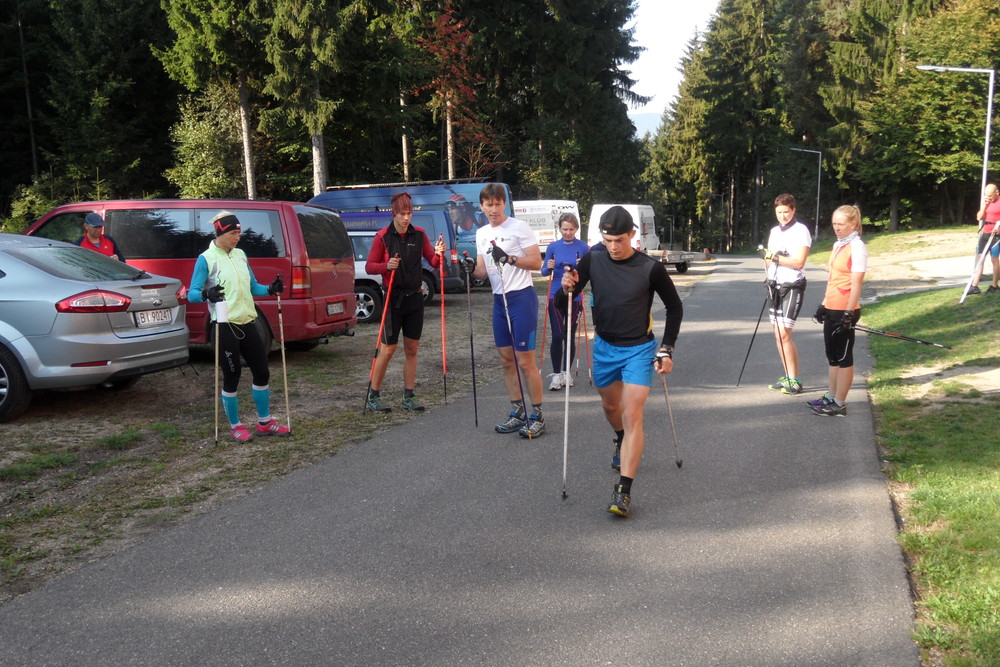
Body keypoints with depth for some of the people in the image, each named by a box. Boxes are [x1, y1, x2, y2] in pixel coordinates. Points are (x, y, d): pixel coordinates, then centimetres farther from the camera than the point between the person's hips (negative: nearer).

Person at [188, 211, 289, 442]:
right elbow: (192, 294, -12)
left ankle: (264, 422, 25)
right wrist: (207, 295, -33)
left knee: (262, 371, 10)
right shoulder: (206, 259, -7)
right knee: (232, 377, 2)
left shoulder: (241, 255, 12)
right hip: (225, 326, -6)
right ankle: (236, 427, 18)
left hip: (247, 323, 6)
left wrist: (270, 289, -3)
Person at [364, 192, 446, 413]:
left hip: (415, 297, 4)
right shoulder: (383, 237, -5)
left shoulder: (419, 235, 5)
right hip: (393, 298, -4)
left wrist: (439, 254, -16)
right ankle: (374, 395, 10)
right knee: (388, 349, -3)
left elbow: (434, 262, 6)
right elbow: (369, 266, -4)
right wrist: (386, 266, -23)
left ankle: (408, 397, 17)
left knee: (412, 349, 8)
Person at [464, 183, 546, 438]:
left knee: (525, 361, -6)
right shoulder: (481, 234, 13)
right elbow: (484, 271, 15)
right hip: (499, 300, 7)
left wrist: (509, 258, -23)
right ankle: (518, 413, 22)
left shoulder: (519, 227, -8)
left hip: (522, 297, -7)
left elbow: (537, 263, -12)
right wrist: (472, 269, -6)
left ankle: (537, 416, 5)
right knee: (506, 360, 11)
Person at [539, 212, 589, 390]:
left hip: (575, 297, 0)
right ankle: (556, 374, 3)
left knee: (570, 336, 7)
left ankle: (566, 372, 21)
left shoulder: (583, 247, -1)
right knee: (557, 336, -6)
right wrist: (548, 267, -17)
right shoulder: (553, 247, 2)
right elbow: (544, 271, 5)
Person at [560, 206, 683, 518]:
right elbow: (564, 302, -3)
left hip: (639, 350, -4)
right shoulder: (592, 260, -9)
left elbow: (675, 307, -1)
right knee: (610, 407, 22)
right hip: (604, 347, 4)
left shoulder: (650, 268, -16)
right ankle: (622, 444, 55)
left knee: (632, 416, -13)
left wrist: (666, 349, -6)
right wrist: (567, 289, -26)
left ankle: (624, 491, -15)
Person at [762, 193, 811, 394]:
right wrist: (767, 256, -8)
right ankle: (788, 377, 16)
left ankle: (795, 381, -6)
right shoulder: (774, 231, 15)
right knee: (778, 334, 8)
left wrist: (774, 256, -16)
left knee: (784, 334, -13)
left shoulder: (801, 231, -9)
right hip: (775, 286, 8)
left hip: (792, 287, -8)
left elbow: (799, 262, -17)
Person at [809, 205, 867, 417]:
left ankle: (839, 405, 8)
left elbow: (856, 284, -18)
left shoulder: (857, 247, -13)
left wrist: (848, 315, -20)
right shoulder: (837, 245, 13)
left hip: (844, 310, -9)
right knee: (832, 356, 16)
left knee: (843, 357, 0)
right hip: (832, 309, 9)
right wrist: (824, 304, 19)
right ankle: (831, 397, 28)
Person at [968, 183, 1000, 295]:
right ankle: (974, 286, 0)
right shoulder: (987, 202, 14)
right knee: (980, 258, 1)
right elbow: (979, 217, 9)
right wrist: (984, 205, -1)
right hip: (985, 233, 7)